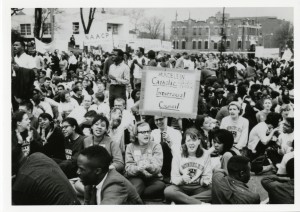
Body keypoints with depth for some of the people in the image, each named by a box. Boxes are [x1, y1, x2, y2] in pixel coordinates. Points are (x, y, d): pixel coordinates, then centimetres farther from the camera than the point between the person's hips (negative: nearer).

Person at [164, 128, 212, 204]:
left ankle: (183, 200, -28)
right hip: (182, 187, -1)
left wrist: (205, 181, -20)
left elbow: (207, 176, 4)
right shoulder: (178, 155, 0)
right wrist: (182, 179, -28)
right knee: (168, 191, -34)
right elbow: (174, 178, -6)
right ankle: (201, 204, -35)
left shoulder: (205, 155, 4)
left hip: (198, 187, 1)